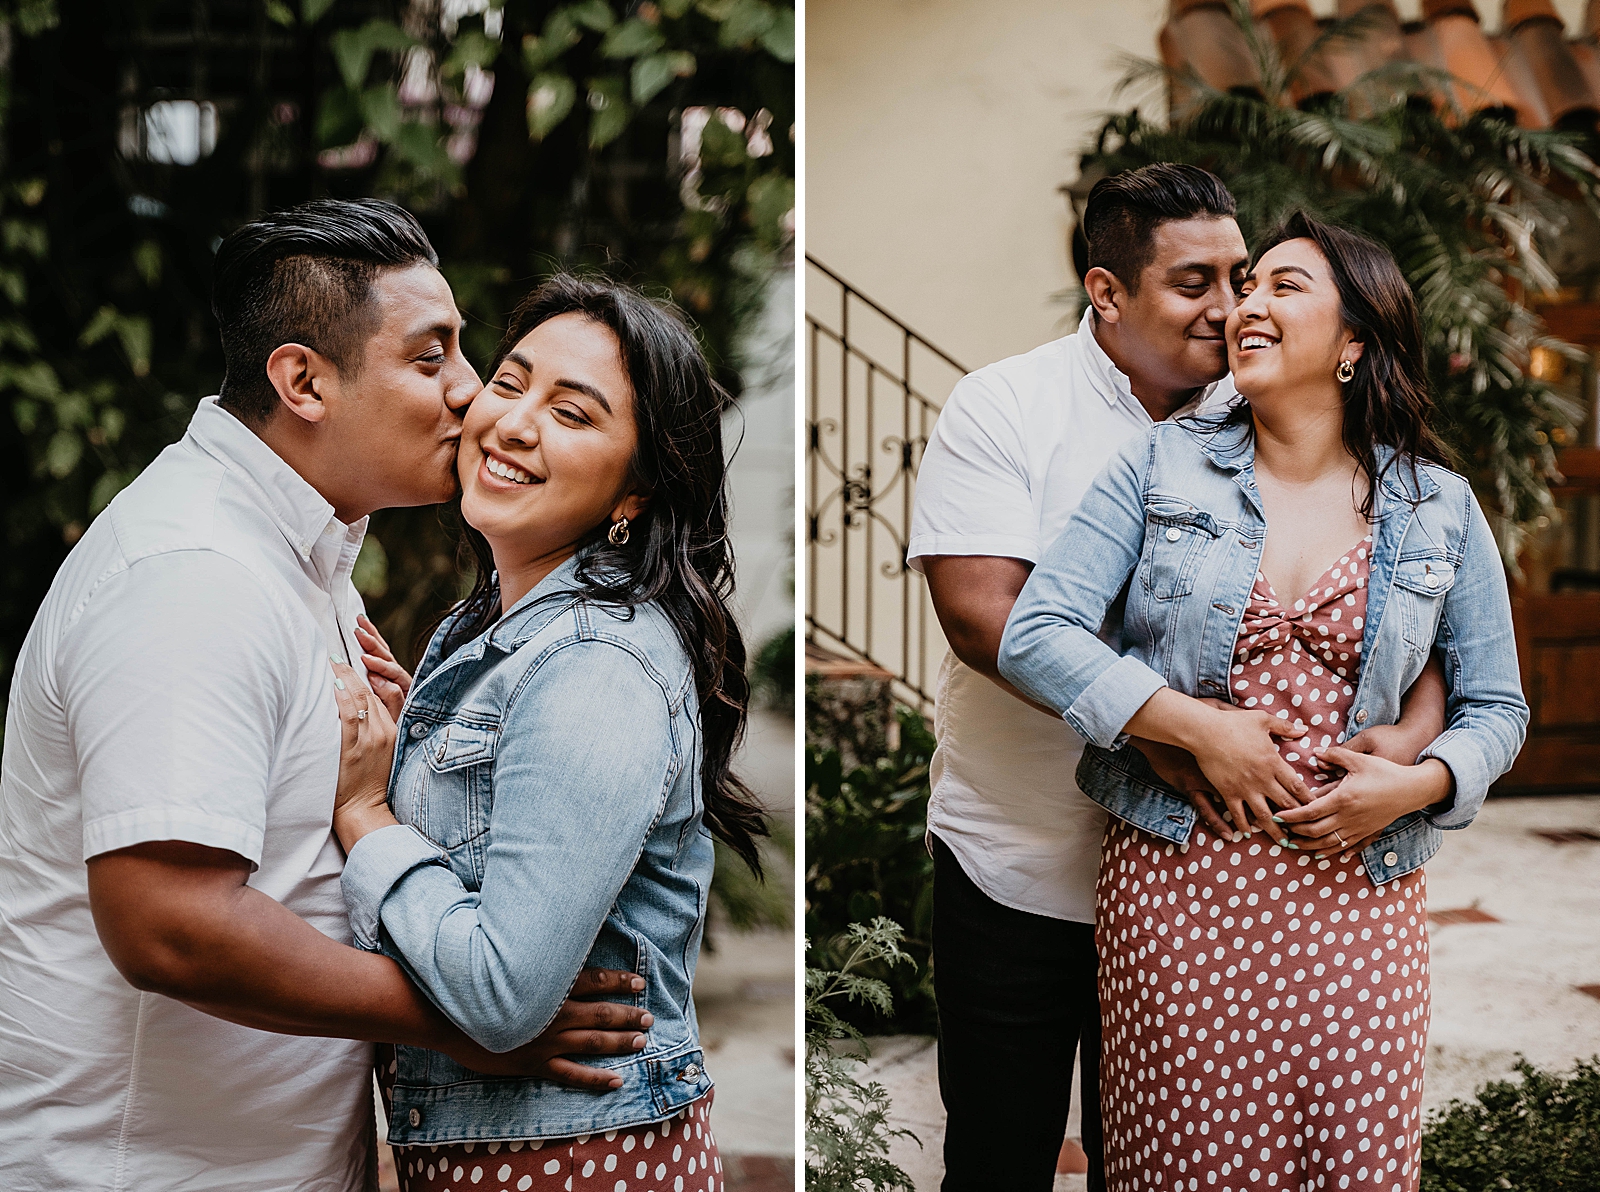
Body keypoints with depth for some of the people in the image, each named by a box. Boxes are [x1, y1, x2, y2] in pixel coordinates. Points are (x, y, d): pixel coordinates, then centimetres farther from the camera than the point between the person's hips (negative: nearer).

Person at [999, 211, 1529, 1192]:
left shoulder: (1441, 509, 6)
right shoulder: (1162, 466, 3)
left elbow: (1498, 706, 12)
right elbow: (1035, 635, -6)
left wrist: (1417, 784, -9)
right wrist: (1201, 728, -14)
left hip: (1360, 887, 1)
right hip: (1177, 882, -1)